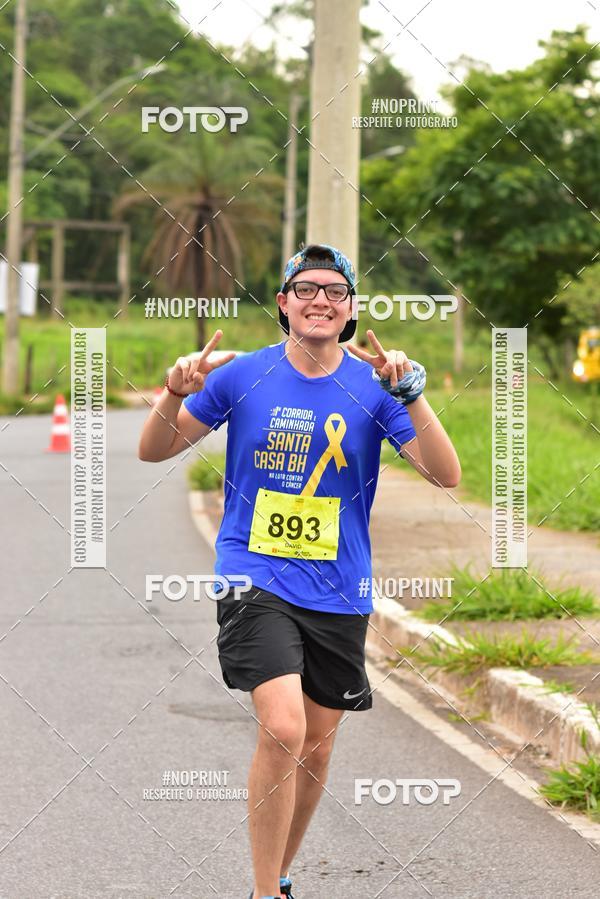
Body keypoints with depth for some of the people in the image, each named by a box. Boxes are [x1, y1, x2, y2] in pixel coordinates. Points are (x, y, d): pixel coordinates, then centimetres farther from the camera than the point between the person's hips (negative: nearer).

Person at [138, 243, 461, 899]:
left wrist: (411, 395, -24)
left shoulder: (373, 384, -1)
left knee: (317, 747, 12)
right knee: (283, 728, -21)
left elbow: (446, 476, -11)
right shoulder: (243, 375, -2)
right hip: (254, 579, -3)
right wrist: (175, 395, -15)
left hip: (338, 591, 3)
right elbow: (154, 452, 5)